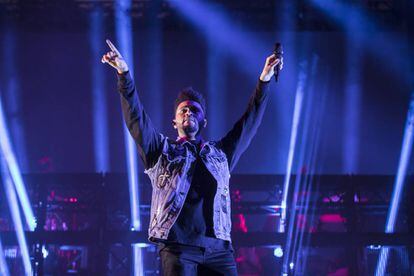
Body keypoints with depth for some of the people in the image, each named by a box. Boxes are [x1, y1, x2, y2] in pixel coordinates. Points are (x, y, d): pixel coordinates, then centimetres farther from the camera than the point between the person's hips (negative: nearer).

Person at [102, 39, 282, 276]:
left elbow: (249, 122, 24)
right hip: (178, 247, -3)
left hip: (219, 248, 3)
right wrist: (124, 74, -6)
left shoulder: (220, 153, 24)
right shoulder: (162, 151, 16)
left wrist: (264, 81, 18)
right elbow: (136, 118, 5)